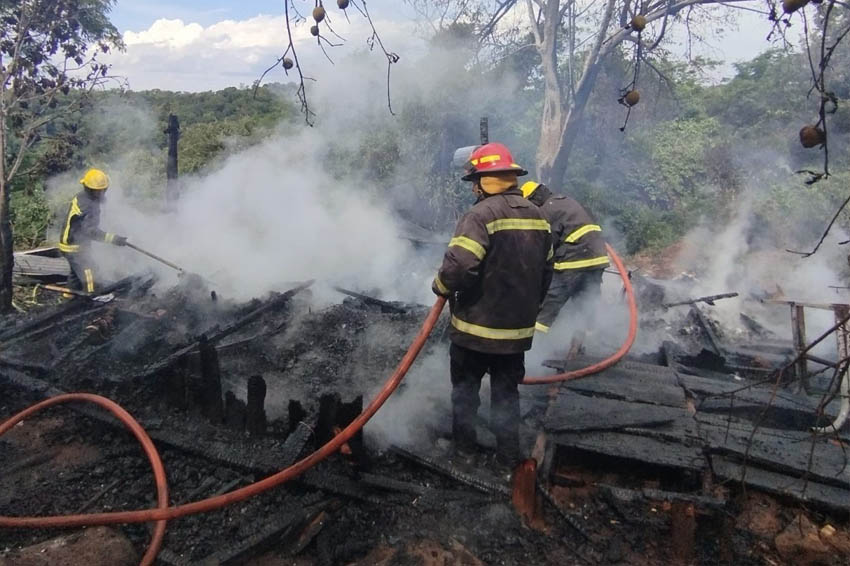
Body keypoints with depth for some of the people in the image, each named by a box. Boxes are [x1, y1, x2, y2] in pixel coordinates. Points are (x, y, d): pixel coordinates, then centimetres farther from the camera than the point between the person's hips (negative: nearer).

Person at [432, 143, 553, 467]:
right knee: (507, 391, 18)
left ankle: (464, 443, 28)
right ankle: (508, 452, 25)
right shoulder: (537, 216, 5)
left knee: (465, 386, 15)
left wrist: (441, 286, -8)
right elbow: (546, 270, 12)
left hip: (476, 327, -6)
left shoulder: (481, 215, -19)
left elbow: (458, 265, -29)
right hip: (518, 328, 6)